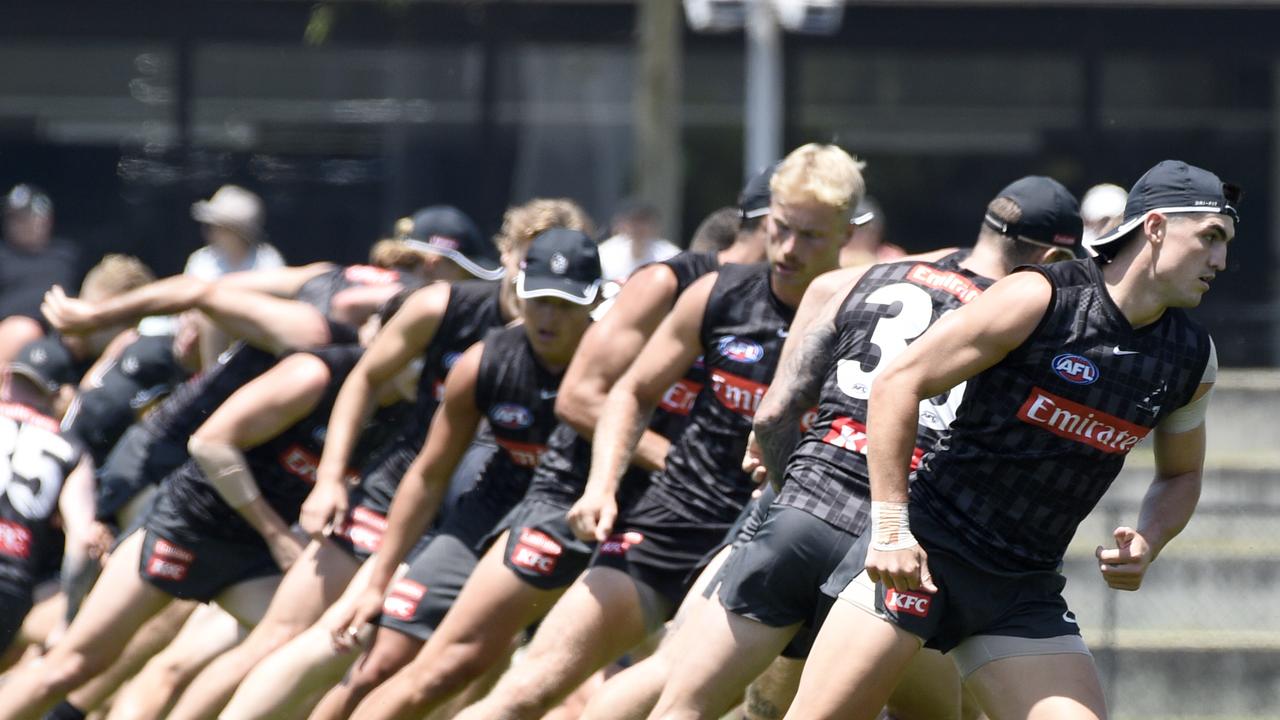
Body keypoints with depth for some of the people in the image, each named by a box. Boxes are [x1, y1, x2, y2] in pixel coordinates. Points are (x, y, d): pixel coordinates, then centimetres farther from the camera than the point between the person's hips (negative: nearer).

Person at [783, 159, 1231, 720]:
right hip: (925, 552, -5)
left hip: (1026, 592, 5)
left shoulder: (1192, 357, 6)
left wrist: (1147, 543, 2)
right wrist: (889, 526, -17)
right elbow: (898, 382, -11)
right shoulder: (1040, 298, -12)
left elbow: (1181, 474, 24)